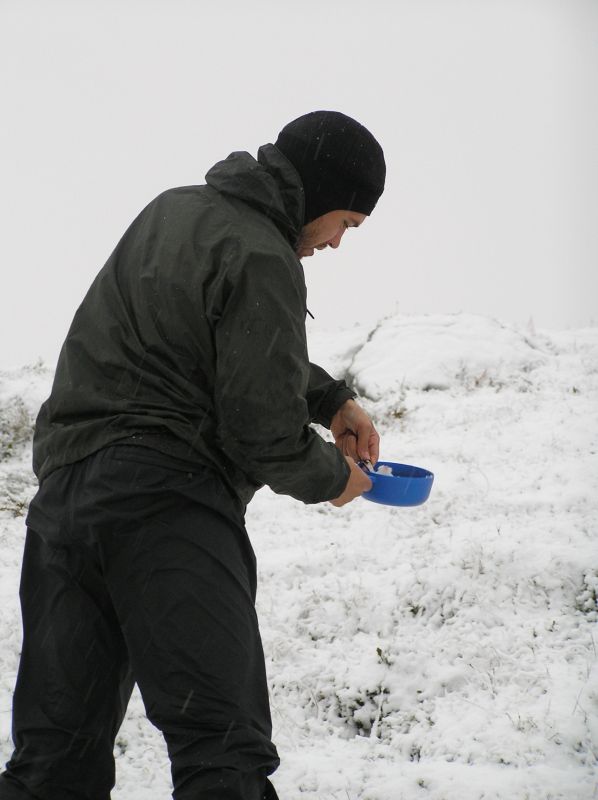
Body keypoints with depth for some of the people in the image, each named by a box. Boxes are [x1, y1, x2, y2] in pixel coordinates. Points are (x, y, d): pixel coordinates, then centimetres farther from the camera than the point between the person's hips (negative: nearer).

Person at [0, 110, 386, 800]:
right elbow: (264, 432, -9)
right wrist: (333, 477, 10)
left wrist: (330, 398, 25)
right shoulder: (260, 258, -9)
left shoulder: (173, 208, 19)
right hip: (165, 499, -9)